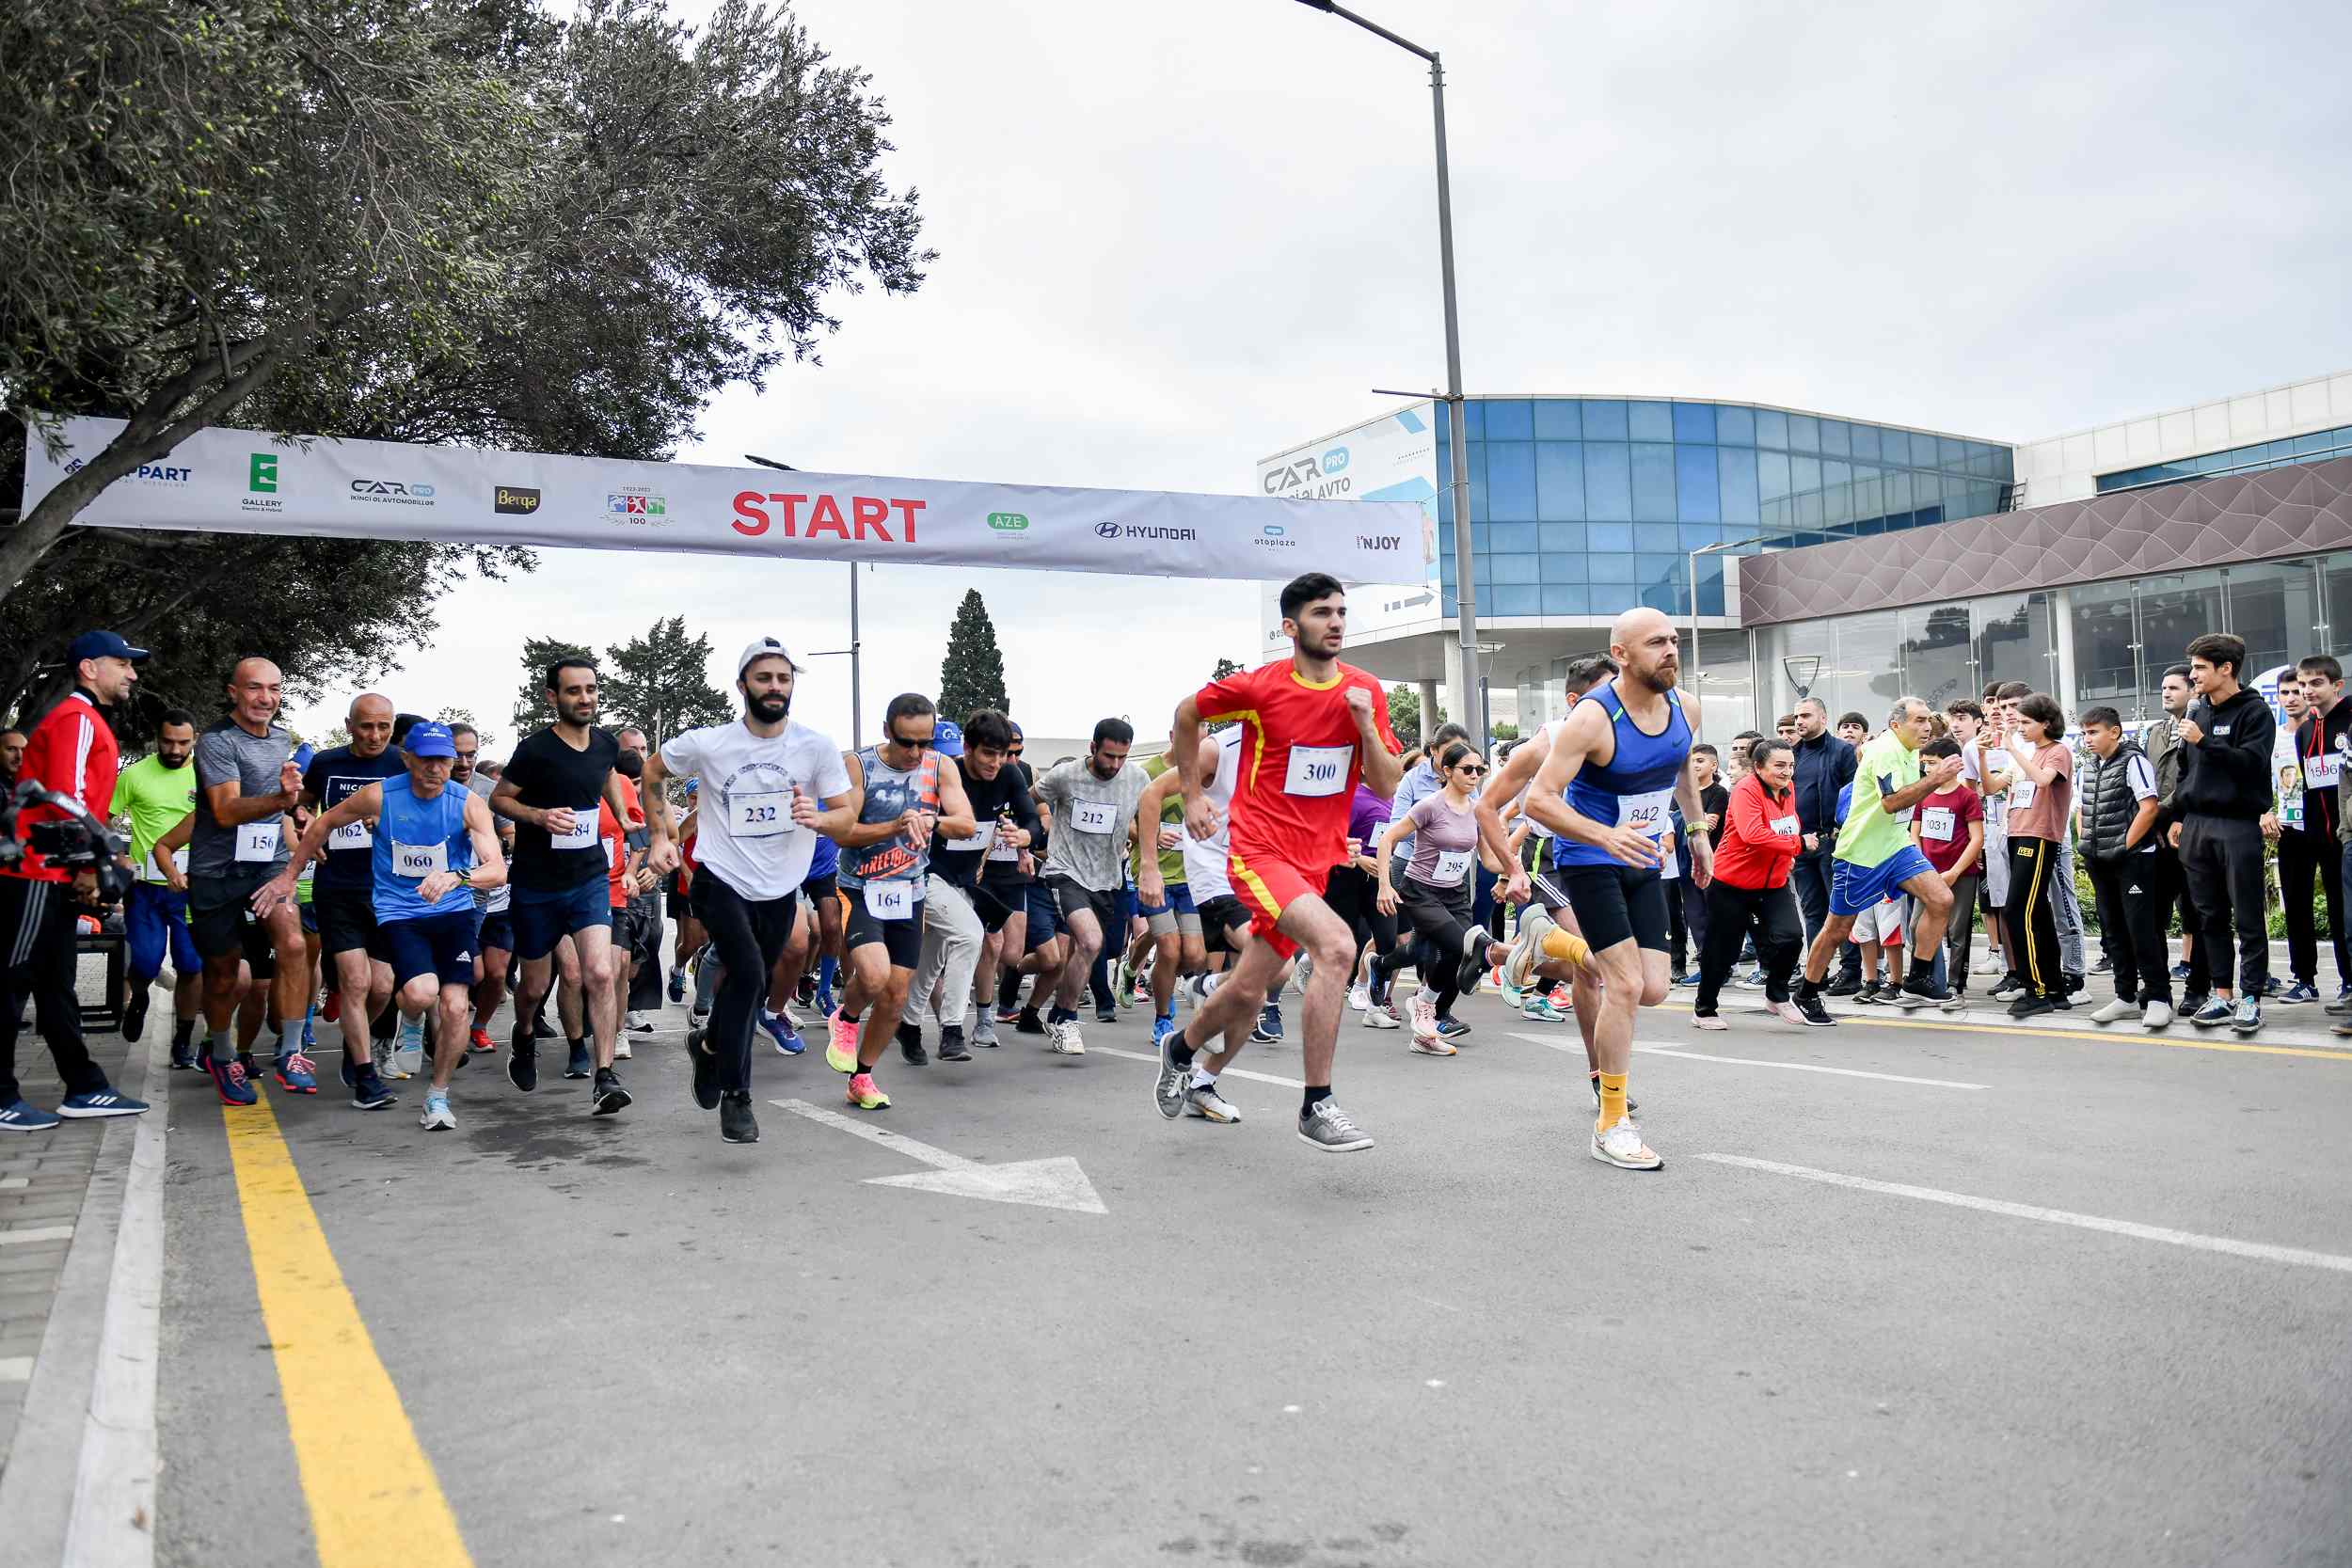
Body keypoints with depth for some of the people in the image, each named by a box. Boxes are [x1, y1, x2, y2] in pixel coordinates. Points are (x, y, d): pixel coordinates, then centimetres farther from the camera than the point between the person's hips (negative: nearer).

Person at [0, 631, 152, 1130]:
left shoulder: (88, 722, 20)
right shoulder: (77, 718, -11)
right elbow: (66, 798, -19)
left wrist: (89, 868, 15)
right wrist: (87, 869, -12)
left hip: (56, 876, 10)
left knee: (56, 986, 11)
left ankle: (85, 1090, 15)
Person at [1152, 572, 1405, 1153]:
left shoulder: (1366, 691, 1)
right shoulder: (1259, 687, -11)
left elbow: (1387, 786, 1)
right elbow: (1187, 714, 7)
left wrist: (1365, 725, -15)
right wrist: (1193, 796, 9)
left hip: (1318, 860, 6)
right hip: (1260, 851, -5)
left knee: (1247, 988, 15)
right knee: (1337, 946, -29)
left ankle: (1180, 1049, 47)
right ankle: (1316, 1108, -19)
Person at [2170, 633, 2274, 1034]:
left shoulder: (2254, 711, -4)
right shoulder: (2197, 711, 14)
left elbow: (2253, 762, -17)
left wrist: (2204, 742, -19)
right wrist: (2179, 817, 14)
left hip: (2238, 827, -6)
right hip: (2196, 826, 6)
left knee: (2248, 919, -2)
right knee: (2211, 918, 8)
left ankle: (2250, 998, 3)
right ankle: (2221, 996, 14)